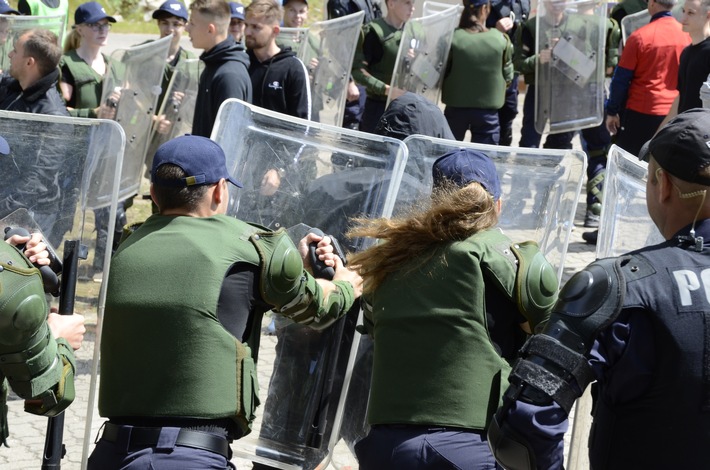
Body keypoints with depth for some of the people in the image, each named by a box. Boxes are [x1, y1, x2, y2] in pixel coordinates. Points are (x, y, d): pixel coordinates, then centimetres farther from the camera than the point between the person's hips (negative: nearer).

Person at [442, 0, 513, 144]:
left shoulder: (452, 38, -13)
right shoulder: (501, 40, -10)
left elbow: (440, 73, -4)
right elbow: (507, 76, 1)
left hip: (456, 107, 0)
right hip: (488, 109, 0)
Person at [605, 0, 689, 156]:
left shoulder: (640, 36, -12)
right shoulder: (687, 35, 0)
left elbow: (621, 79, -7)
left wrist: (612, 111, 2)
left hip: (640, 113, -4)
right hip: (674, 113, 4)